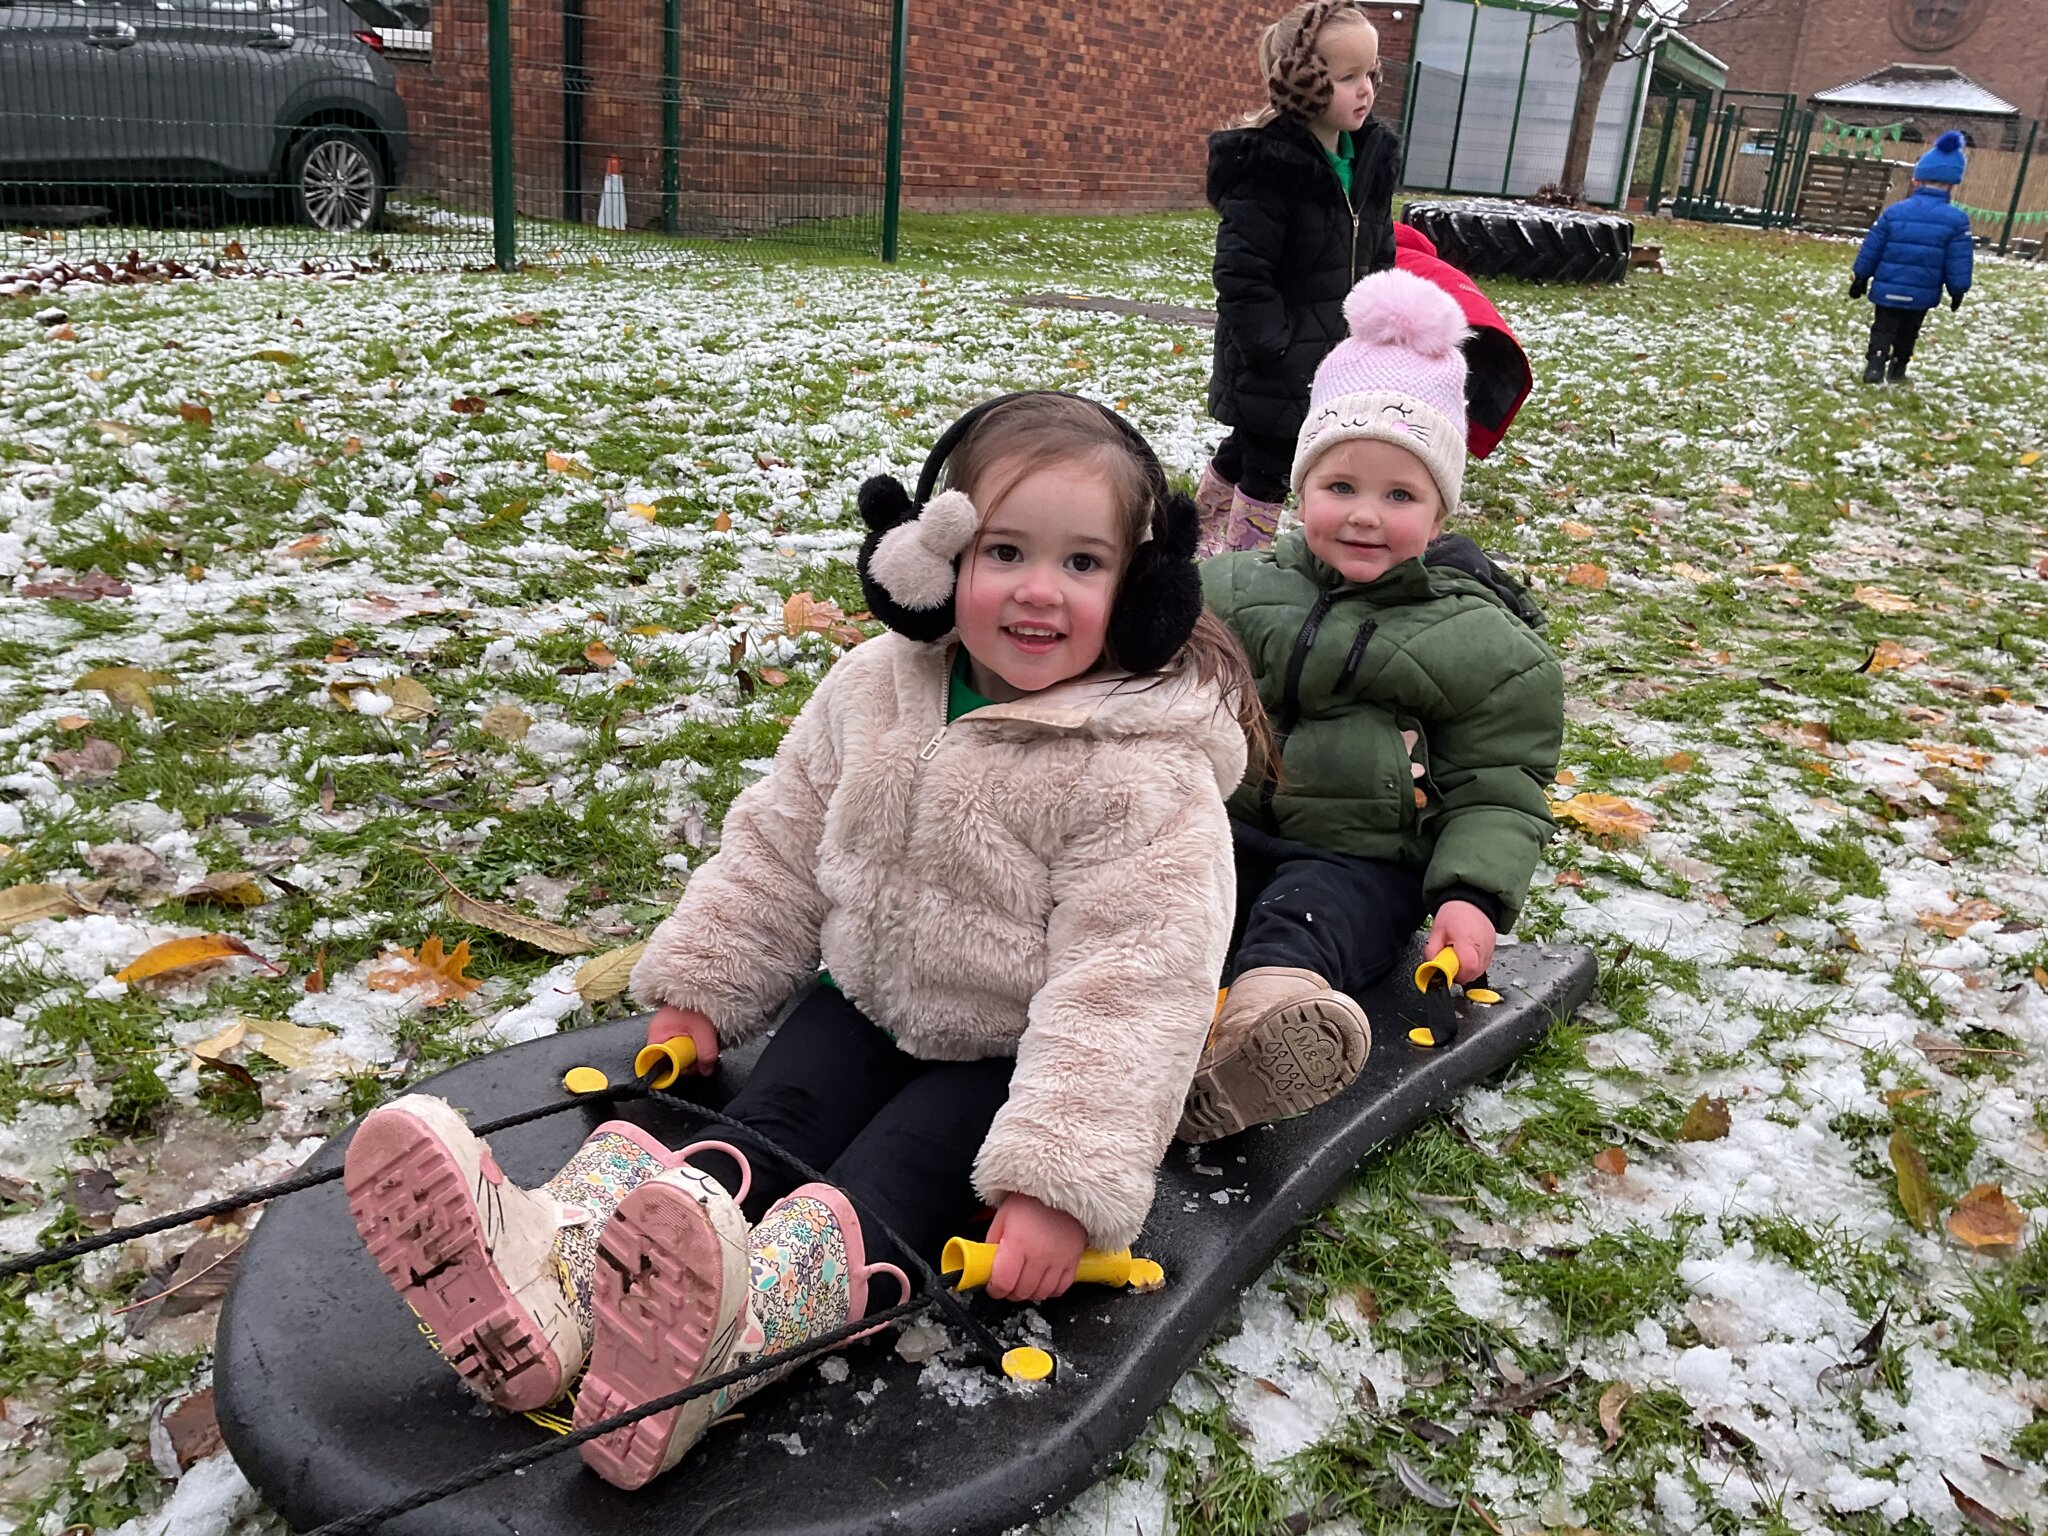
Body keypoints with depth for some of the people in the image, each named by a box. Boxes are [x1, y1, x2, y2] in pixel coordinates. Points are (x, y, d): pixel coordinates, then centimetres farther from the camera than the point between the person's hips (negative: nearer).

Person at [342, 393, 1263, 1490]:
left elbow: (1127, 981, -26)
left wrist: (1059, 1181, -32)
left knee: (881, 1188, -28)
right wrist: (701, 988, 8)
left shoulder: (1146, 774, -21)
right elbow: (780, 847, 8)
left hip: (1011, 1057, -5)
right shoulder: (877, 689, -3)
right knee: (760, 1129, -19)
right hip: (867, 1000, 5)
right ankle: (555, 1272, -42)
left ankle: (719, 1328, -55)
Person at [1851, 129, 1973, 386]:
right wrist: (1958, 290, 7)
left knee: (1883, 329, 5)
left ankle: (1875, 364, -15)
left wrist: (1861, 278, 11)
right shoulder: (1956, 220, -7)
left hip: (1888, 289, -1)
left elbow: (1871, 249, 0)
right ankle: (1897, 369, 26)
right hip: (1923, 294, 1)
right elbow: (1958, 262, -5)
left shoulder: (1894, 212, -5)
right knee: (1908, 333, 18)